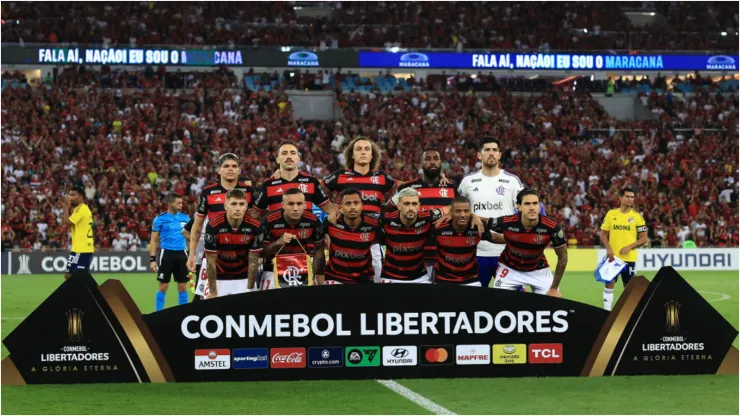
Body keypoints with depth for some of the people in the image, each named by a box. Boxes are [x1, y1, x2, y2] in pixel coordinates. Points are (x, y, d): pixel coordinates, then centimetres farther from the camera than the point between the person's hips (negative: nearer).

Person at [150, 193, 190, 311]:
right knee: (163, 287, -1)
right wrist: (152, 259, -8)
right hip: (166, 253, -3)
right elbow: (154, 240, -1)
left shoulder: (185, 217, 6)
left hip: (181, 254, 3)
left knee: (183, 286, 5)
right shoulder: (160, 219, -4)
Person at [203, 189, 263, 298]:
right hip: (219, 278, -1)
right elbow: (210, 261, -15)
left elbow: (252, 260, -9)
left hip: (243, 279, 1)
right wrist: (213, 292, -14)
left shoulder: (255, 227, -17)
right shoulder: (213, 226, -22)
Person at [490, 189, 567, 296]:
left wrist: (554, 288, -8)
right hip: (509, 269, 0)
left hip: (538, 270, 1)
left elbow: (563, 257, -12)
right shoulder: (506, 223, -28)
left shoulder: (551, 227, -27)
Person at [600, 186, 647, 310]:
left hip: (629, 257, -1)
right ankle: (606, 310, 5)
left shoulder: (637, 217, -2)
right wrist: (608, 248, -9)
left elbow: (644, 238, -1)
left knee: (628, 285, 5)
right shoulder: (611, 214, 3)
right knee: (609, 283, 0)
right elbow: (603, 234, 7)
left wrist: (630, 246, -16)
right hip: (613, 256, 1)